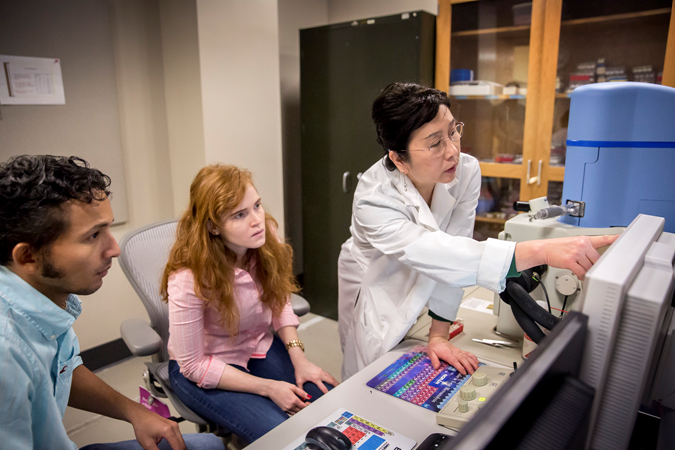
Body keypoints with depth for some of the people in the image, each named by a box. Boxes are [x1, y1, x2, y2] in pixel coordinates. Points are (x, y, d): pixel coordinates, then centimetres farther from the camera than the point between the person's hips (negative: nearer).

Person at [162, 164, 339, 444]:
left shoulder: (266, 238, -16)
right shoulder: (188, 279, -29)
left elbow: (279, 301, 1)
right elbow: (194, 365, -19)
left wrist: (298, 358, -11)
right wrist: (268, 387, -20)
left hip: (260, 347, 5)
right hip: (203, 368, -4)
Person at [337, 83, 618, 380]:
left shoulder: (466, 172, -21)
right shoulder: (373, 199, -34)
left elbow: (452, 259, -20)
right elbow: (437, 254, -47)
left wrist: (438, 336, -19)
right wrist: (541, 252, -55)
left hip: (418, 291, 3)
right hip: (374, 296, -3)